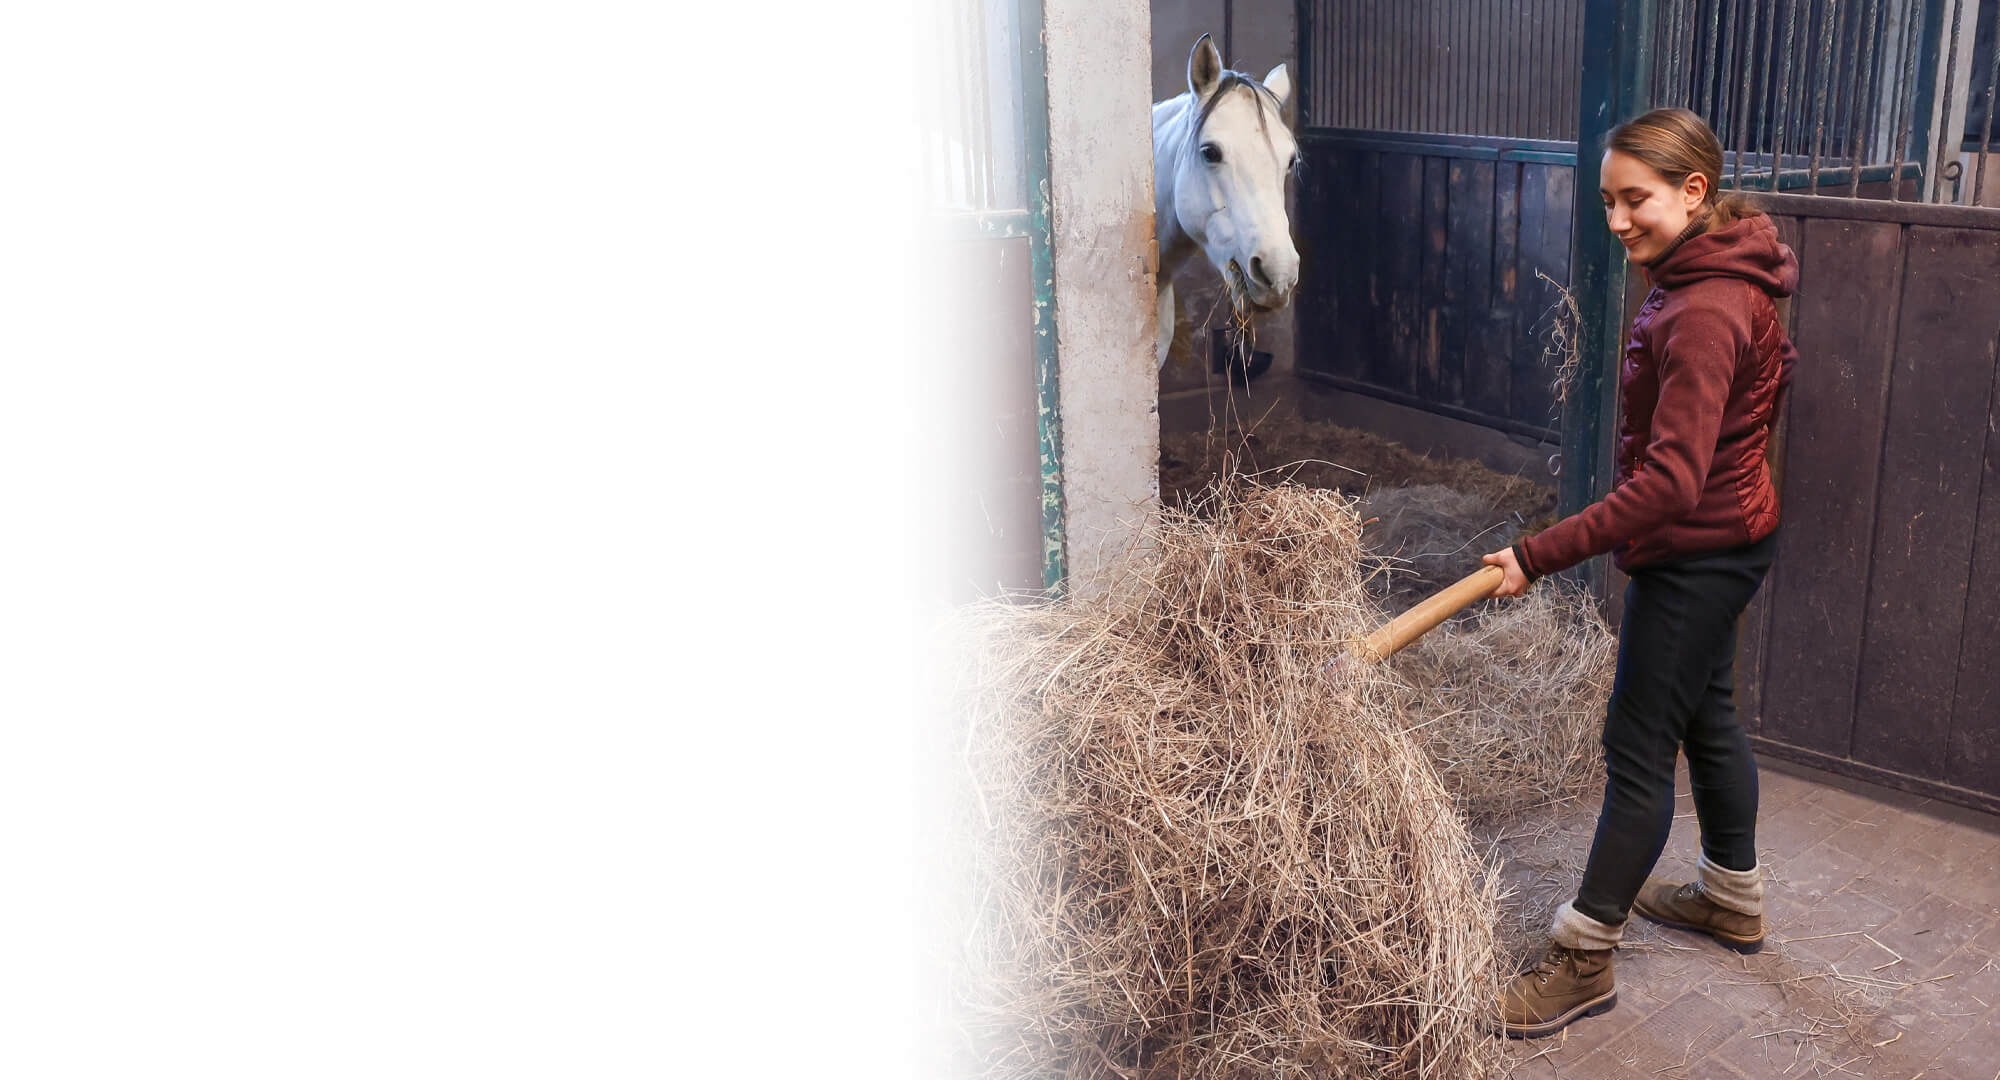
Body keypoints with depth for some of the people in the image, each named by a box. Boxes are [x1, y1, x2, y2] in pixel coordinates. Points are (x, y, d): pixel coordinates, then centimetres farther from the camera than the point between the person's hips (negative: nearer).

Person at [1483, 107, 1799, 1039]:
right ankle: (1732, 898, 41)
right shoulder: (1712, 277, 5)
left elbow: (1669, 480, -33)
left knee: (1639, 747, -4)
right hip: (1723, 537, 11)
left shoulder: (1703, 315, -27)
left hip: (1697, 553, -11)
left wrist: (1541, 555, -34)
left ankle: (1583, 960, 7)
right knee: (1706, 715, 22)